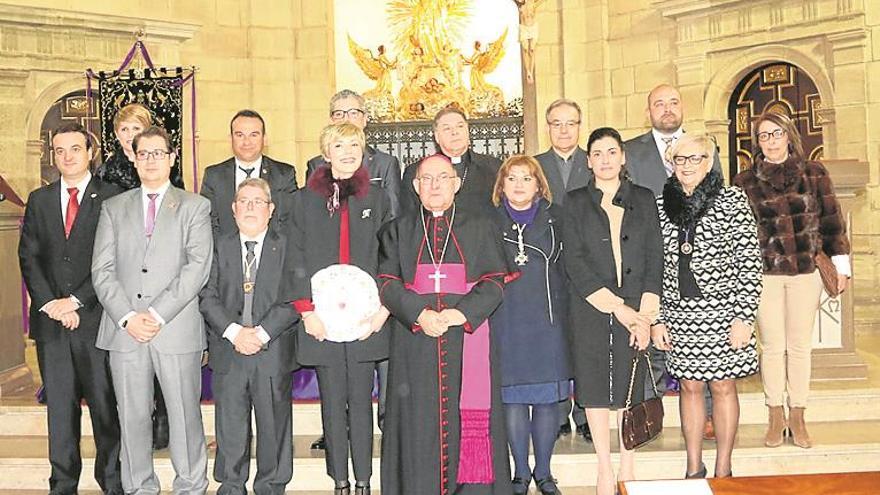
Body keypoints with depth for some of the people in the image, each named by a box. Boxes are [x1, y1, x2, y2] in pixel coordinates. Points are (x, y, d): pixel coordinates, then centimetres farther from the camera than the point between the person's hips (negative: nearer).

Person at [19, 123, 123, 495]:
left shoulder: (111, 198, 0)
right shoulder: (39, 200, 13)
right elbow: (28, 256, 7)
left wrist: (76, 301, -12)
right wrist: (50, 303, -6)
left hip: (95, 319, -3)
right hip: (50, 321, 4)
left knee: (105, 405, 1)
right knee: (59, 406, 9)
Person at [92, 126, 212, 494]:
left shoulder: (195, 207, 7)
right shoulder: (114, 207, 15)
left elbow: (198, 266, -5)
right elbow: (102, 270, 6)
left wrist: (158, 314, -13)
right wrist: (127, 317, -8)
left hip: (177, 330, -2)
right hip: (124, 331, 2)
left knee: (185, 414, 3)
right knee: (132, 417, 8)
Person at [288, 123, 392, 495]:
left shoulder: (377, 199, 9)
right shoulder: (305, 199, 8)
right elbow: (297, 259, 4)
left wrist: (384, 307, -4)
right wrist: (306, 310, -5)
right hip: (321, 320, 0)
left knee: (360, 402, 3)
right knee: (332, 404, 5)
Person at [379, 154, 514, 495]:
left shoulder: (481, 227, 11)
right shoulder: (397, 231, 14)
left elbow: (495, 280, 3)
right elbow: (387, 283, 4)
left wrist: (463, 313, -14)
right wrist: (420, 314, -13)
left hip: (469, 337, 0)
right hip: (415, 341, 1)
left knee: (471, 420, -4)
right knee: (419, 424, -1)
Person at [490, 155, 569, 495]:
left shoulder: (556, 217, 8)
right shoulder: (490, 221, 7)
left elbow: (569, 266, 7)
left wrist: (566, 312, 0)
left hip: (547, 321, 1)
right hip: (506, 323, 0)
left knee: (547, 397, 5)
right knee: (512, 397, 3)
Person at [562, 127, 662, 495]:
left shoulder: (643, 200, 9)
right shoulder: (575, 202, 6)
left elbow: (655, 258, 4)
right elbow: (574, 262, -3)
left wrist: (645, 313, -8)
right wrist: (617, 308, -11)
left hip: (637, 308, 1)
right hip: (590, 309, -1)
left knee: (632, 385, 4)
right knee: (595, 388, 3)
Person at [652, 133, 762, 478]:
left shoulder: (732, 200, -3)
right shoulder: (661, 205, 5)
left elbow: (749, 262, -6)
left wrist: (744, 317, -11)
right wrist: (657, 319, 3)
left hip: (722, 312, -2)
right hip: (679, 314, 3)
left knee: (723, 386, 6)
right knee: (690, 386, 10)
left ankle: (722, 472, 19)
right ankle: (694, 469, 22)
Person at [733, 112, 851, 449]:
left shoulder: (813, 173, 5)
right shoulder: (745, 182, 2)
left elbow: (831, 220, 7)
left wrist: (841, 264, 6)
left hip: (806, 272, 1)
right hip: (764, 275, 0)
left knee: (800, 346, 6)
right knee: (772, 347, 4)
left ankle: (797, 418, 16)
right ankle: (776, 417, 16)